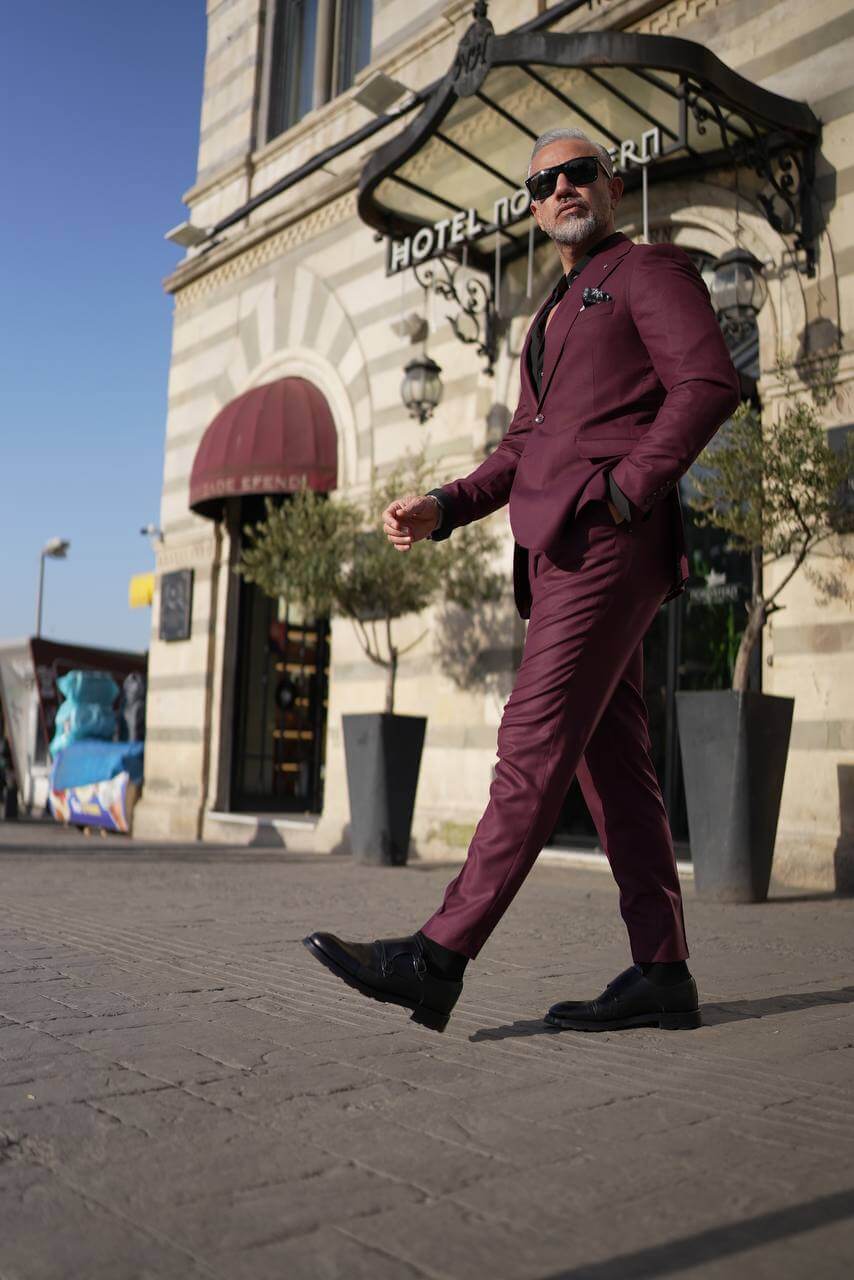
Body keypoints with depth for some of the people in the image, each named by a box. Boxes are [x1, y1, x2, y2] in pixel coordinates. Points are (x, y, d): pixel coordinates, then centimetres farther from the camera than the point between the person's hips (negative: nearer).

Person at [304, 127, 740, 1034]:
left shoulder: (648, 271, 7)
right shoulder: (550, 319, 31)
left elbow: (708, 381, -8)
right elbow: (522, 447, 26)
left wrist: (626, 489, -15)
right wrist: (444, 507, 9)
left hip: (605, 542, -9)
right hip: (560, 553, 9)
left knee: (535, 740, -15)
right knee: (610, 758, 3)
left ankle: (439, 957, -17)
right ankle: (662, 973, 6)